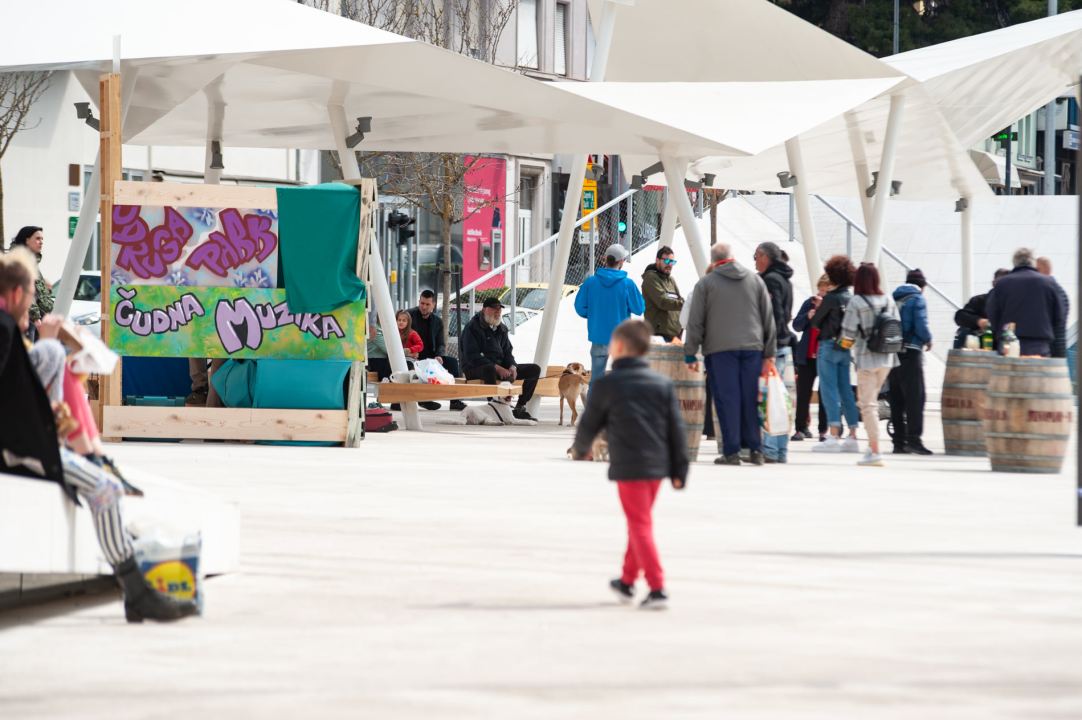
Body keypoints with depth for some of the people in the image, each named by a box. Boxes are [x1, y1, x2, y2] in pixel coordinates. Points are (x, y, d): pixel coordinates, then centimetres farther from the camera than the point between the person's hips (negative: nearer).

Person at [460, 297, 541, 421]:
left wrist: (512, 367, -7)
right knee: (489, 370, -45)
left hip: (500, 367, 8)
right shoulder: (472, 327, -8)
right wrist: (496, 367, -26)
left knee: (534, 370, -1)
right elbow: (471, 356, -18)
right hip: (475, 370, -8)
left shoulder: (501, 329, 16)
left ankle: (520, 408, -4)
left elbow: (507, 352, 19)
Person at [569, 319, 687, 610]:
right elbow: (676, 428, 4)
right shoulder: (663, 383, 7)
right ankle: (627, 581, 32)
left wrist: (580, 449, 26)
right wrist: (679, 469, 8)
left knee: (640, 526, -4)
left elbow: (589, 424, 5)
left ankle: (657, 589, -14)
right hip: (657, 465, 5)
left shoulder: (608, 384, -5)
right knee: (640, 523, 20)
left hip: (628, 467, -5)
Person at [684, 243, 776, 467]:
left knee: (727, 400, -2)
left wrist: (690, 354, 5)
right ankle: (755, 450, 6)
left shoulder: (705, 283, 3)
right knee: (751, 400, 6)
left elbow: (696, 322, 1)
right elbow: (768, 319, 12)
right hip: (752, 348, 3)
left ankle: (731, 452, -4)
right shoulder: (755, 280, 12)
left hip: (720, 349, -3)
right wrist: (769, 353, 15)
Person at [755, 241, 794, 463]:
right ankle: (781, 451, 14)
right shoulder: (785, 280, 17)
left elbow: (773, 315, -19)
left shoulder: (770, 280, -12)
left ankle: (769, 450, -11)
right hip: (784, 345, 10)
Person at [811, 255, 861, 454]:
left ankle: (834, 436, -13)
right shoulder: (851, 299, 8)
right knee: (846, 392, 10)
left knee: (829, 391, -6)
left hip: (829, 346, -7)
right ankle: (852, 437, 10)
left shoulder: (831, 298, -12)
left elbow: (815, 322, -3)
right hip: (846, 349, 7)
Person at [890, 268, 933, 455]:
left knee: (897, 398, 9)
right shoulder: (917, 299, -6)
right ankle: (913, 439, -16)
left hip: (892, 353, 7)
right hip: (911, 353, -7)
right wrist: (928, 341, 5)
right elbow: (921, 327, -14)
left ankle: (899, 441, 10)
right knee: (915, 397, -7)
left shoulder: (893, 298, 13)